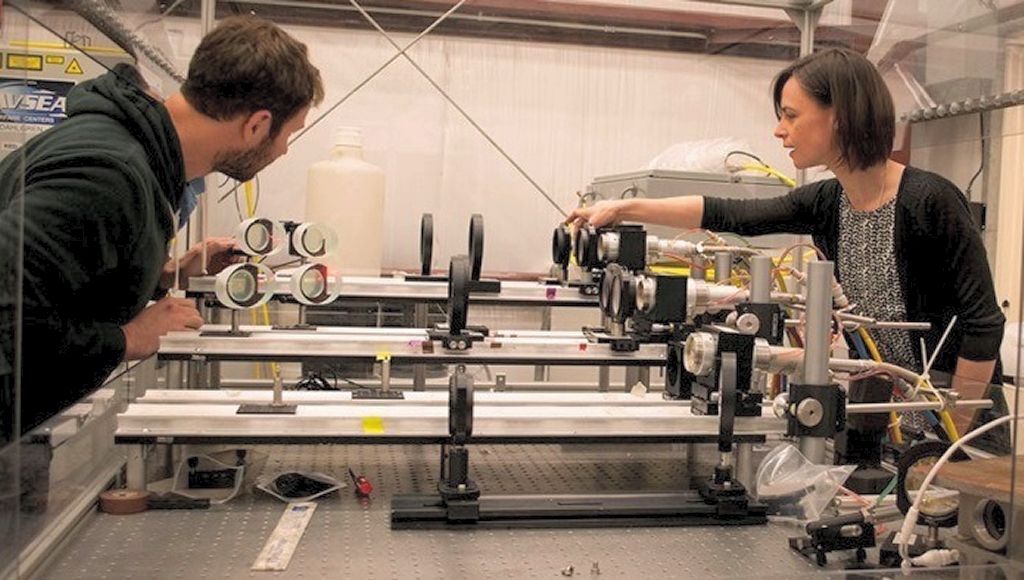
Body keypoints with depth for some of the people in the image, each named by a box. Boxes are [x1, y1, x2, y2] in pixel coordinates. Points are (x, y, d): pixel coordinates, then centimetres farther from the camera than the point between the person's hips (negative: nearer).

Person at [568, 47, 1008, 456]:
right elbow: (731, 215, 5)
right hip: (885, 408, 6)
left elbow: (984, 323, -17)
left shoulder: (929, 200, -20)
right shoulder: (826, 203, -2)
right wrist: (624, 209, 5)